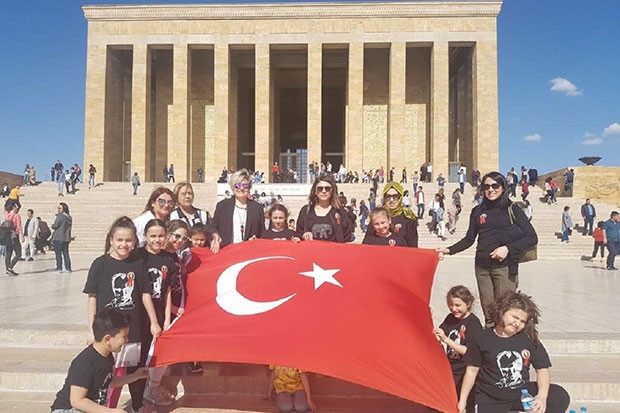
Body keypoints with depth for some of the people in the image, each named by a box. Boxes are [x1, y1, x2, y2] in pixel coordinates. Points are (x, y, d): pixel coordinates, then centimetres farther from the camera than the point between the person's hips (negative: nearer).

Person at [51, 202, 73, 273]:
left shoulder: (60, 216, -13)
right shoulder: (70, 217, 8)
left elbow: (55, 226, -15)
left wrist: (52, 225, 8)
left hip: (58, 238, -7)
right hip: (66, 238, 7)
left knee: (58, 253, 1)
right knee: (66, 253, 10)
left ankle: (59, 268, 2)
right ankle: (68, 268, 11)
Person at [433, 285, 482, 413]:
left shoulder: (473, 323, -15)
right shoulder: (450, 318, 2)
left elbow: (468, 351, -19)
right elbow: (439, 339, 9)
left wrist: (445, 339, -25)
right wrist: (436, 336, -14)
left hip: (464, 375, -6)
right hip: (449, 370, 6)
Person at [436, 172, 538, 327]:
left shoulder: (512, 209, 1)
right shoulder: (477, 211, 11)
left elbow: (532, 238, -3)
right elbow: (469, 239, 15)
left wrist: (508, 248, -16)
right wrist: (449, 250, 1)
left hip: (505, 266, -3)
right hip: (482, 266, 3)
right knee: (488, 310, 6)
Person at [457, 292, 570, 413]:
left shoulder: (529, 339, -2)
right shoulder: (482, 338, -5)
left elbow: (542, 369, -1)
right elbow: (472, 370, 1)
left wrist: (542, 396, -20)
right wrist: (462, 400, 1)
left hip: (522, 393, 3)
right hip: (490, 399, -3)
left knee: (561, 397, -18)